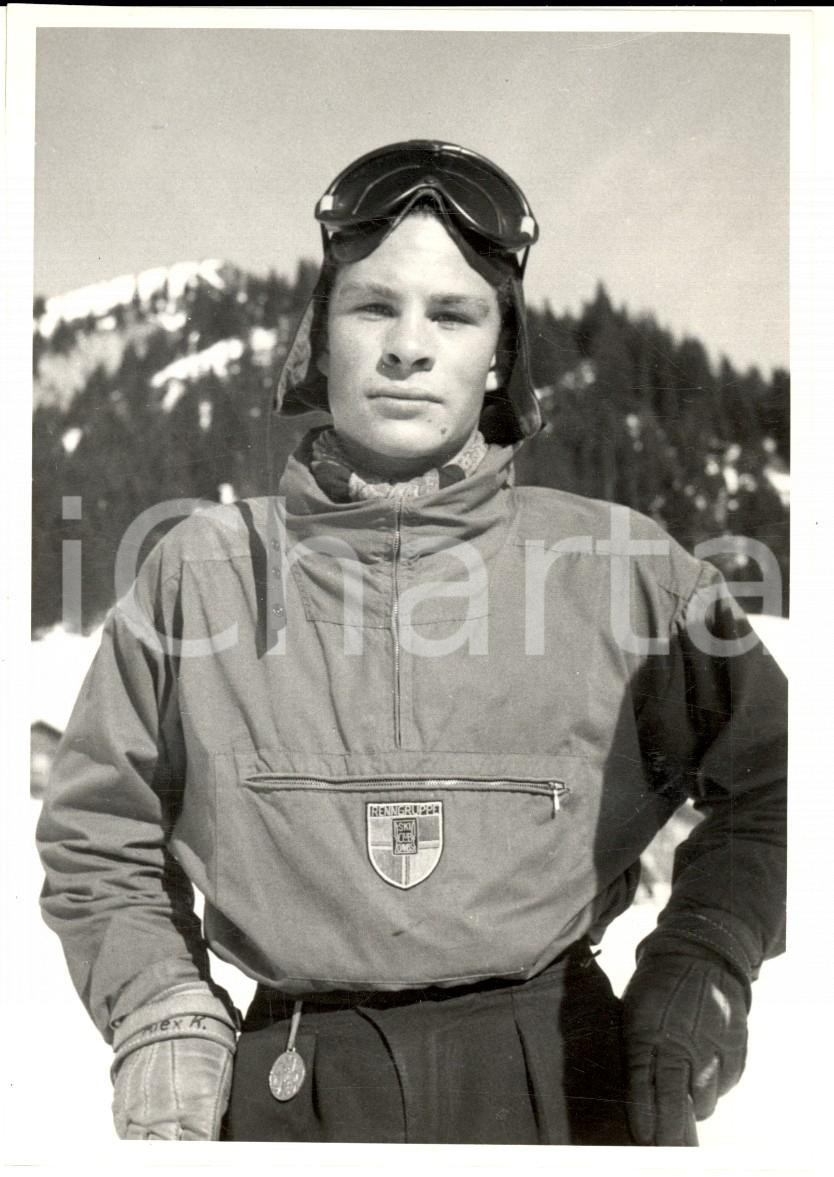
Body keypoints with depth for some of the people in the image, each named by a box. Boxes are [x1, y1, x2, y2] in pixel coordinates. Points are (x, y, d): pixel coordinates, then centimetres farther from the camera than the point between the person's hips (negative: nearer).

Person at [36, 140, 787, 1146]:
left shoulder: (619, 565, -3)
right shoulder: (204, 569, -1)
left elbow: (767, 786, 10)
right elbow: (98, 844, 9)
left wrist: (693, 977, -1)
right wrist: (162, 1017, -4)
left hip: (562, 1092, 0)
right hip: (289, 1095, 1)